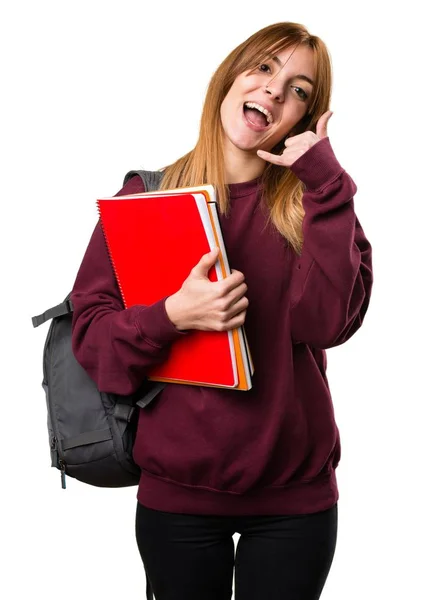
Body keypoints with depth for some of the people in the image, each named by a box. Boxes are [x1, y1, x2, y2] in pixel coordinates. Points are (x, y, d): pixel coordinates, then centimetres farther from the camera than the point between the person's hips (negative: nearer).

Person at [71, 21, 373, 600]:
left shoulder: (312, 201, 0)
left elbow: (328, 322, -17)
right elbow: (90, 330, -3)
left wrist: (325, 183, -17)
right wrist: (171, 317, -21)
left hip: (293, 493, 0)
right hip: (176, 491, 0)